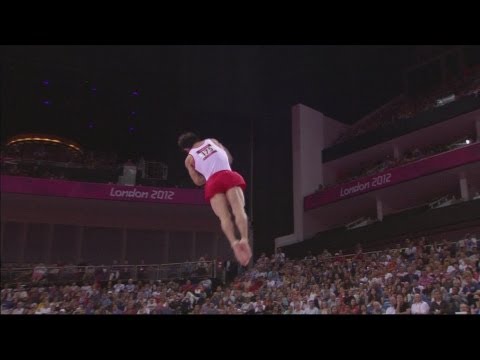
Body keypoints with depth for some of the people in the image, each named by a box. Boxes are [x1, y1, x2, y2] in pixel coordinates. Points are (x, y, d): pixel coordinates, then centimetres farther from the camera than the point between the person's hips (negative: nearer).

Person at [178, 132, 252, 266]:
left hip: (212, 183, -1)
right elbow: (229, 158, 31)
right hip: (228, 176, 1)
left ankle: (234, 242, -37)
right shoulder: (212, 141, 26)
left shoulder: (189, 159, 20)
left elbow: (198, 181, 17)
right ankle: (244, 239, -36)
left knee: (224, 216, -12)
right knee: (239, 210, -13)